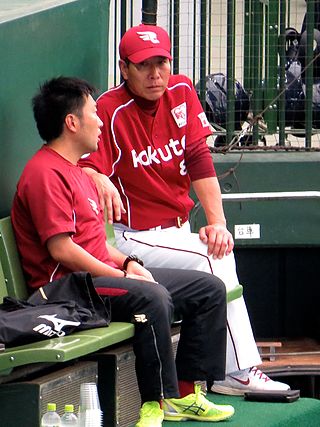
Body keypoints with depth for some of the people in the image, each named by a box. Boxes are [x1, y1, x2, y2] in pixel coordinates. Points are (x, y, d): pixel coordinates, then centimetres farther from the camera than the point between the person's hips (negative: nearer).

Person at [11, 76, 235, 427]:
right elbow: (61, 249, -20)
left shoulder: (76, 171, 22)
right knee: (152, 298, -37)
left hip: (101, 272, 11)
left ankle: (186, 392, 2)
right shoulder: (46, 172, -13)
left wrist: (129, 264, 6)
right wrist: (121, 276, -15)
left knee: (209, 288, 4)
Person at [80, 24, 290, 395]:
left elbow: (199, 161, 1)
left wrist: (217, 222, -8)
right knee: (212, 260, -20)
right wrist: (101, 182, -47)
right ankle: (236, 372, -12)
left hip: (176, 230, 7)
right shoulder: (110, 110, -13)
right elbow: (86, 168, -22)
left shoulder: (181, 93, 6)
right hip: (132, 236, -7)